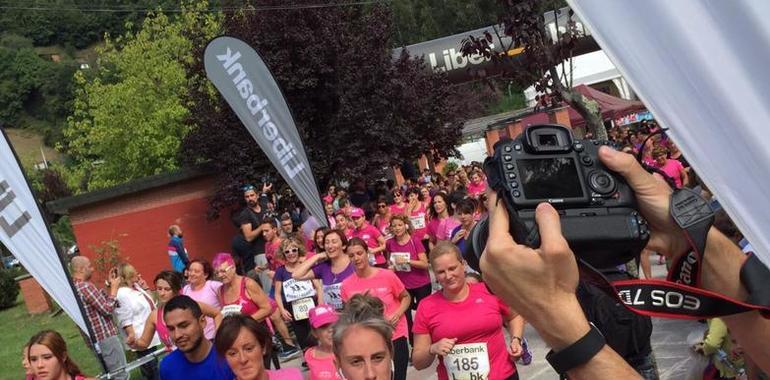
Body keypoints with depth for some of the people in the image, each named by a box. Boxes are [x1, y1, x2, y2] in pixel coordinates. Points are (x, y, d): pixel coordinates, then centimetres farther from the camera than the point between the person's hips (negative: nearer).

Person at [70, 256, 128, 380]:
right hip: (105, 337, -10)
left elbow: (102, 302, 15)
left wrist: (110, 284, 11)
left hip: (97, 338, 10)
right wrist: (114, 288, -9)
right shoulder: (86, 286, -19)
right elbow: (108, 309, -18)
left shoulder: (74, 287, 11)